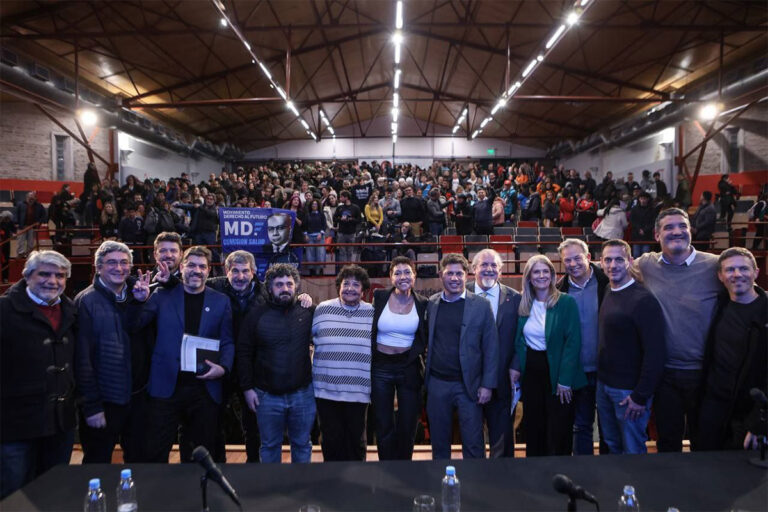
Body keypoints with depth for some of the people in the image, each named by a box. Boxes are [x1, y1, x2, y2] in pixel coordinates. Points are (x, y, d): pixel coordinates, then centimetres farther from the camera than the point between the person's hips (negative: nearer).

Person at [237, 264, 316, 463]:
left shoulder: (308, 312, -2)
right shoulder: (256, 314, -3)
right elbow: (244, 353, 0)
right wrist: (247, 387, -3)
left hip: (303, 394, 1)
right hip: (267, 396, 0)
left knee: (302, 444, 15)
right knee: (270, 446, 15)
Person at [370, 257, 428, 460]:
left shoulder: (423, 303, -1)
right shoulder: (379, 297, -3)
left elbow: (424, 338, 4)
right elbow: (369, 330, 3)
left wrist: (413, 356, -9)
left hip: (409, 368, 0)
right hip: (380, 367, 0)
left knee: (407, 428, 11)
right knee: (384, 428, 10)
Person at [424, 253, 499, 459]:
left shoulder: (481, 305, -3)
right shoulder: (430, 304, 4)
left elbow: (491, 347, -2)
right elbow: (426, 341, 10)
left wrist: (487, 385, -6)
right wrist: (424, 377, 4)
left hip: (468, 384, -2)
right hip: (437, 384, 2)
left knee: (473, 445, 5)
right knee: (439, 443, 14)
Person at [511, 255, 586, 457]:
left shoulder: (566, 302, -10)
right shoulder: (524, 305, 5)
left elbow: (573, 342, -13)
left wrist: (565, 380, -16)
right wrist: (515, 366, -2)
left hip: (555, 372, -4)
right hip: (530, 372, 5)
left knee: (559, 431, 6)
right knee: (532, 428, 14)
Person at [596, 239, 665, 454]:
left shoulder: (643, 299, -18)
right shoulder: (607, 293, 5)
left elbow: (654, 353, -20)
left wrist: (641, 396, -17)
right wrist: (602, 382, 8)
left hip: (629, 390, -7)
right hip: (604, 384, 7)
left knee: (632, 450, 9)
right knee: (611, 445, 20)